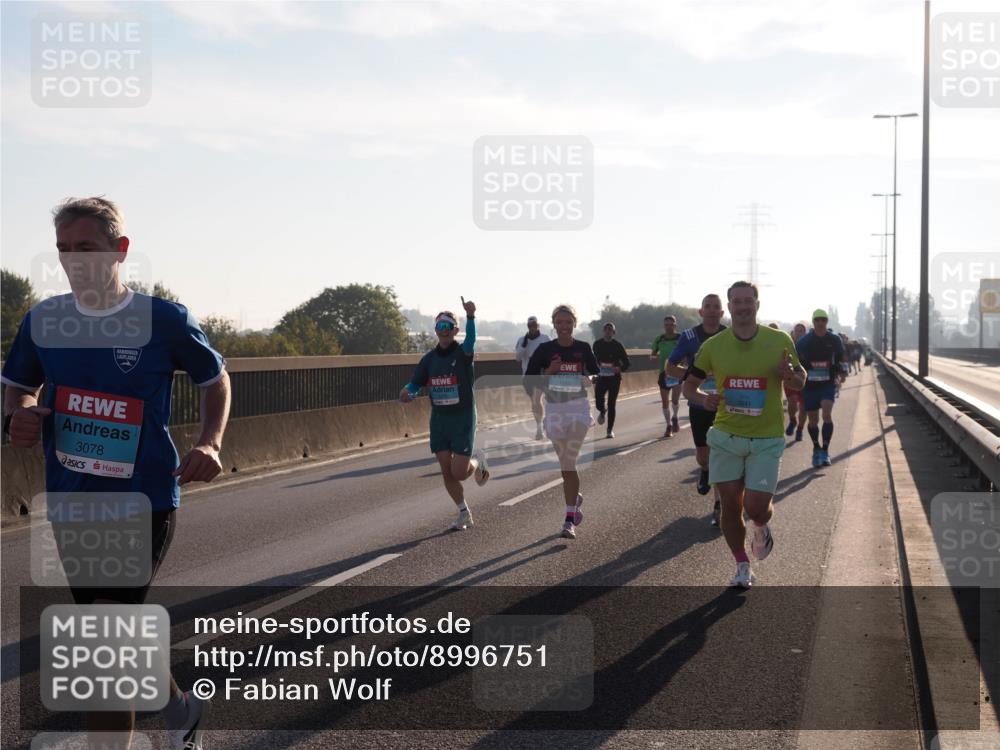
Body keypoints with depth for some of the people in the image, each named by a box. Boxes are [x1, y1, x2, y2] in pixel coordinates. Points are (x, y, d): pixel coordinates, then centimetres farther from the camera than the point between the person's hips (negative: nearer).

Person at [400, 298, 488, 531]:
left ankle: (478, 462, 26)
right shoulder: (429, 359, 6)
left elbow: (470, 340, -31)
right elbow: (416, 382, 7)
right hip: (439, 419, 5)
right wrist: (408, 392, -19)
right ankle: (464, 514, 24)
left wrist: (470, 316, -52)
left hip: (463, 418, -5)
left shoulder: (462, 353, -9)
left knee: (459, 473, -8)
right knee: (447, 473, 6)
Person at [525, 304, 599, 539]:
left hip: (579, 407, -2)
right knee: (566, 464, 10)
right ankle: (575, 498, 39)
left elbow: (596, 374, 14)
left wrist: (589, 379, -6)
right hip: (554, 408, 2)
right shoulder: (545, 350, -1)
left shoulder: (583, 348, 1)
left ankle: (570, 520, -12)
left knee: (569, 462, -13)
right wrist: (549, 373, -15)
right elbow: (529, 381, 0)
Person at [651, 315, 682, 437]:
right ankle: (669, 426, 22)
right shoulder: (659, 340, 3)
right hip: (664, 373, 3)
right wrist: (654, 357, -12)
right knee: (665, 402, 7)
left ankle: (674, 418, 13)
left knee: (675, 399, -17)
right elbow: (651, 356, 11)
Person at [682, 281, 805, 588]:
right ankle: (742, 566, 24)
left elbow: (800, 379, 7)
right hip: (726, 437, 2)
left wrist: (789, 375, -17)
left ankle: (763, 528, 30)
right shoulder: (713, 346, -3)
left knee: (756, 507, -9)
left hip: (767, 440, -1)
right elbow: (689, 384, 7)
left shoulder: (780, 341, -5)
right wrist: (703, 398, -16)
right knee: (730, 506, 2)